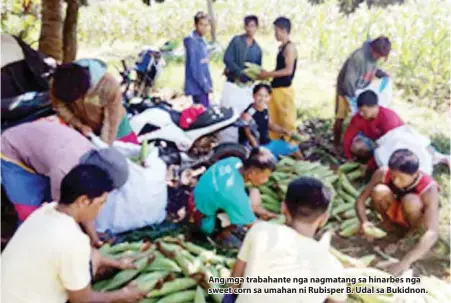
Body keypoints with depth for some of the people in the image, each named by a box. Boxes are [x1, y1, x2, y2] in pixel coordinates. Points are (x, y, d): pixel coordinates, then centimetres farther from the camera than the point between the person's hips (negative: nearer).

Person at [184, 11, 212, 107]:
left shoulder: (201, 40, 14)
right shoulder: (191, 40, -14)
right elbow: (194, 67, -19)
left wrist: (208, 84, 14)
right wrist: (205, 85, -17)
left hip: (203, 85, 10)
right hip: (198, 86, -9)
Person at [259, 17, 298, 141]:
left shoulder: (290, 47, -11)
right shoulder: (282, 47, 16)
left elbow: (288, 70, -19)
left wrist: (268, 74, -14)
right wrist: (267, 74, 8)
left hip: (284, 89, -9)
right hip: (275, 89, 9)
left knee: (287, 120, -2)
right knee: (273, 119, 13)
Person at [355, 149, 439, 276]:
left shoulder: (429, 188, -35)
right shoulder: (383, 173, -28)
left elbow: (432, 233, -42)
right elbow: (360, 199, -19)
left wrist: (405, 262, -52)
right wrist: (364, 222, -40)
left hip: (414, 217, -2)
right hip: (393, 211, 2)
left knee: (410, 200, -37)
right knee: (379, 190, -31)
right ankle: (386, 220, 0)